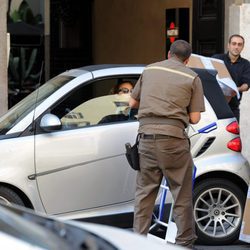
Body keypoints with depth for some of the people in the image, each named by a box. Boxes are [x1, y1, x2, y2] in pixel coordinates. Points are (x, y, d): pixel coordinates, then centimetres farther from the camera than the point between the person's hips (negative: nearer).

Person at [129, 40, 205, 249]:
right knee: (181, 193, 7)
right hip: (173, 138, -4)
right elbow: (195, 118, 0)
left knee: (144, 192, 12)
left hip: (146, 135, 4)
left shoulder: (150, 70, 12)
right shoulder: (192, 78, 2)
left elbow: (133, 102, 19)